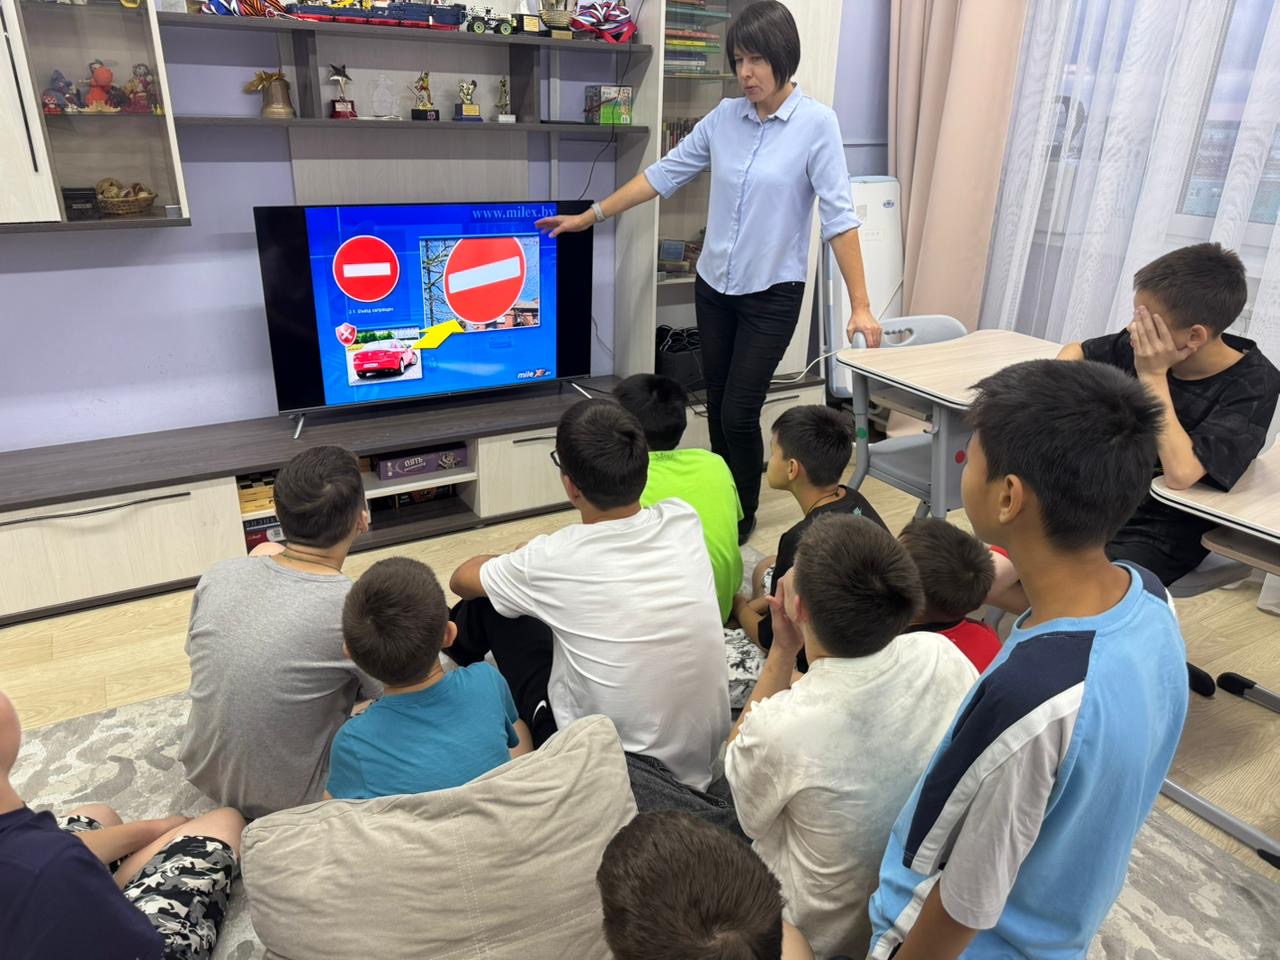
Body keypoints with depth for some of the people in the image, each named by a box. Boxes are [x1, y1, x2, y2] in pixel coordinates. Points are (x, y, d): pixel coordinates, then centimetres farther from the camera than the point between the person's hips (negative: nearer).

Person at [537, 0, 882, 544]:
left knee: (739, 415, -3)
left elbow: (838, 216, -14)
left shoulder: (816, 123, -10)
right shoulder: (725, 116, 3)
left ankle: (743, 517, 21)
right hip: (714, 286, 5)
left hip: (772, 293, -5)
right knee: (717, 411, 12)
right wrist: (591, 216, 8)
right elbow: (664, 174, 8)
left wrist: (859, 305, -17)